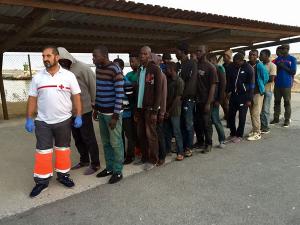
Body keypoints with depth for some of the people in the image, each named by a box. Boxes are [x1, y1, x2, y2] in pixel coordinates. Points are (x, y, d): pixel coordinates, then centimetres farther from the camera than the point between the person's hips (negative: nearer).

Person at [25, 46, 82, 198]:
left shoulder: (68, 76, -3)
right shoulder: (37, 77, 2)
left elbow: (76, 97, -3)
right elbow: (32, 99, 4)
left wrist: (78, 116, -8)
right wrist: (29, 119, 0)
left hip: (64, 121, -1)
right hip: (42, 122, 1)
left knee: (63, 149, 12)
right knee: (42, 151, 5)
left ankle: (63, 175, 28)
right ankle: (42, 180, 17)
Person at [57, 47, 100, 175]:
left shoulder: (82, 68, -13)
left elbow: (94, 85, -12)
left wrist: (93, 103, -6)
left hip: (84, 110, -7)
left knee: (88, 137, 2)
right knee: (77, 137, 17)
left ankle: (95, 164, 15)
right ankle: (84, 160, 33)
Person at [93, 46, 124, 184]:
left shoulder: (115, 70, -16)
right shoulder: (98, 68, 8)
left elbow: (120, 94, -17)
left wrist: (115, 116, -18)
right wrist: (96, 108, 17)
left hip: (112, 113, -7)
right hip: (101, 112, 7)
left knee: (115, 143, 2)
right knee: (106, 142, 15)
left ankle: (118, 172, 15)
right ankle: (109, 168, 29)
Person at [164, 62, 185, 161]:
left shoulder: (179, 81, -8)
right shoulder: (167, 80, 11)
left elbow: (177, 98, -12)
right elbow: (165, 95, 11)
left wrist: (169, 111, -12)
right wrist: (165, 110, 2)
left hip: (174, 111, -6)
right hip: (166, 110, 6)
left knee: (176, 132, -3)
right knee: (166, 131, 12)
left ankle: (180, 152, 5)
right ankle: (167, 149, 25)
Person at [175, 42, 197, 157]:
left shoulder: (192, 63, -5)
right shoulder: (179, 65, 16)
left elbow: (192, 81, -14)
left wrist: (183, 95, -15)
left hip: (188, 98, -6)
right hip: (180, 98, 7)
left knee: (188, 124, 0)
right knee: (181, 124, 10)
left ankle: (189, 147, 9)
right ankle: (182, 146, 19)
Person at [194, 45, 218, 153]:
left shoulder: (210, 67, -6)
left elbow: (213, 86, -8)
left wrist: (208, 103, -13)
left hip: (205, 101, -4)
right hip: (196, 100, 4)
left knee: (206, 123, 4)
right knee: (197, 122, 11)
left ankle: (208, 144, 19)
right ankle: (200, 142, 28)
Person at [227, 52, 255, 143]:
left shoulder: (249, 69, -10)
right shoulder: (231, 67, 1)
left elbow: (251, 85, -9)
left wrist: (249, 99, -11)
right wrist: (228, 91, 4)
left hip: (243, 96, -4)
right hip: (233, 95, 5)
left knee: (242, 117, 2)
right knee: (230, 115, 7)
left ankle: (239, 135, 16)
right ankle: (232, 133, 24)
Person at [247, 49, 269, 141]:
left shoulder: (260, 66, -12)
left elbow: (265, 78, -6)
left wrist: (259, 86, 3)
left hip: (258, 92, -6)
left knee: (255, 113, -6)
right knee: (252, 113, 14)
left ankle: (257, 133, 3)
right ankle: (254, 130, 27)